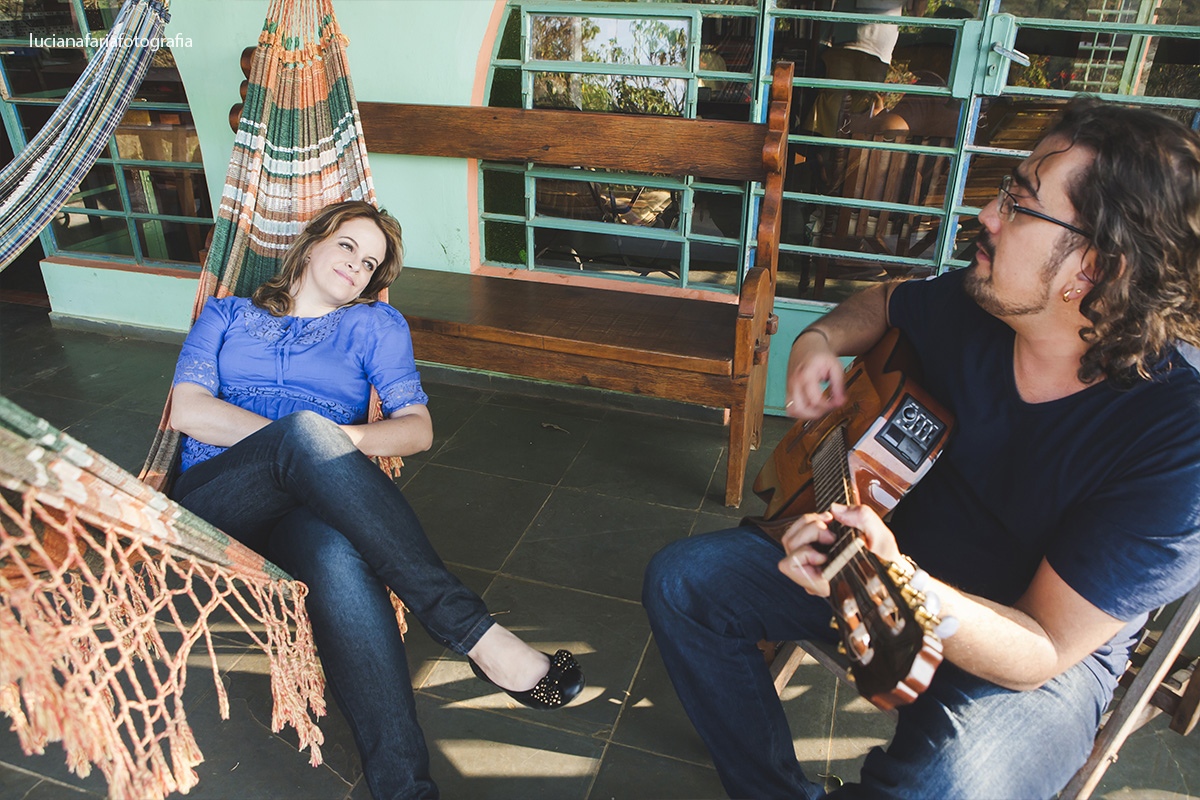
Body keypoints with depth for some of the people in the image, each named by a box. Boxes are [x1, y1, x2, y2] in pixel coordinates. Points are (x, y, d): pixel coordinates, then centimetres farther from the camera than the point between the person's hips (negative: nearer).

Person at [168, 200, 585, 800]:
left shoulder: (375, 324, 22)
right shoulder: (227, 315, 23)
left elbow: (417, 428, 7)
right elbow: (187, 410, 4)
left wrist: (345, 440, -13)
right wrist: (299, 437, -9)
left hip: (310, 506, 0)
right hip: (213, 499, 0)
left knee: (339, 555, -40)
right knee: (307, 430, -36)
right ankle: (476, 636, -41)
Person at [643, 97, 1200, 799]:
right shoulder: (969, 306, -12)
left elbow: (1043, 649, -27)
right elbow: (886, 301, 14)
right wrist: (821, 339, -8)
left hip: (1053, 648, -5)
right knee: (681, 581, -5)